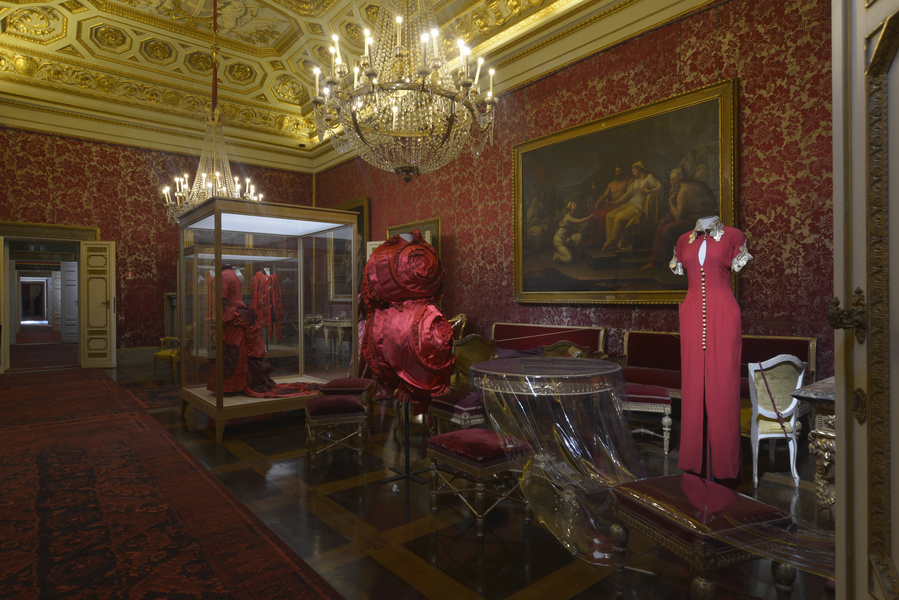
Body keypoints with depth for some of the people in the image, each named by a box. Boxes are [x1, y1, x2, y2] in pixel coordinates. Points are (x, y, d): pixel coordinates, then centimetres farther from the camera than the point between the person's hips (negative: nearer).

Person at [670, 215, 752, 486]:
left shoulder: (733, 236, 8)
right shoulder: (684, 240, 17)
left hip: (723, 315, -3)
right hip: (692, 317, 3)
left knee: (723, 387, -2)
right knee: (694, 387, 4)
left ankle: (725, 468, 10)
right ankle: (696, 465, 14)